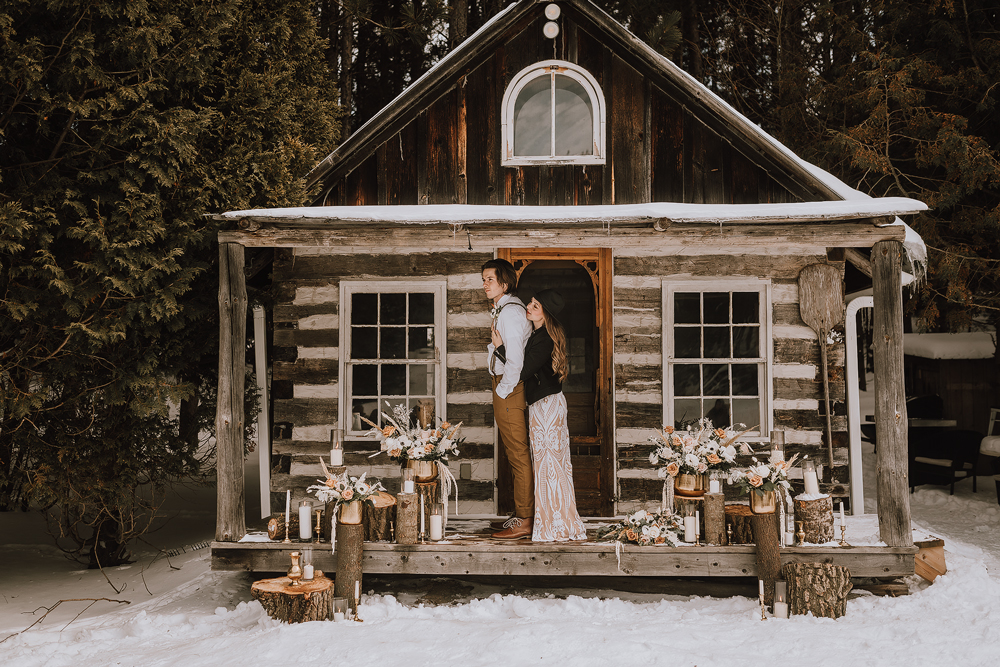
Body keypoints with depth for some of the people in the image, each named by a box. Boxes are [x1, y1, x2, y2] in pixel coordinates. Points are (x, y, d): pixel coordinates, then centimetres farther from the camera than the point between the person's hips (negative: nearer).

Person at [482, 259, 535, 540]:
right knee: (516, 455, 14)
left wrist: (502, 391, -15)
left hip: (509, 389, -10)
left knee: (519, 455, -5)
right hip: (507, 387, 10)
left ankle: (523, 521, -1)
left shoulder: (510, 311, -16)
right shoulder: (503, 309, 16)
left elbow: (515, 359, -22)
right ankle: (522, 514, 21)